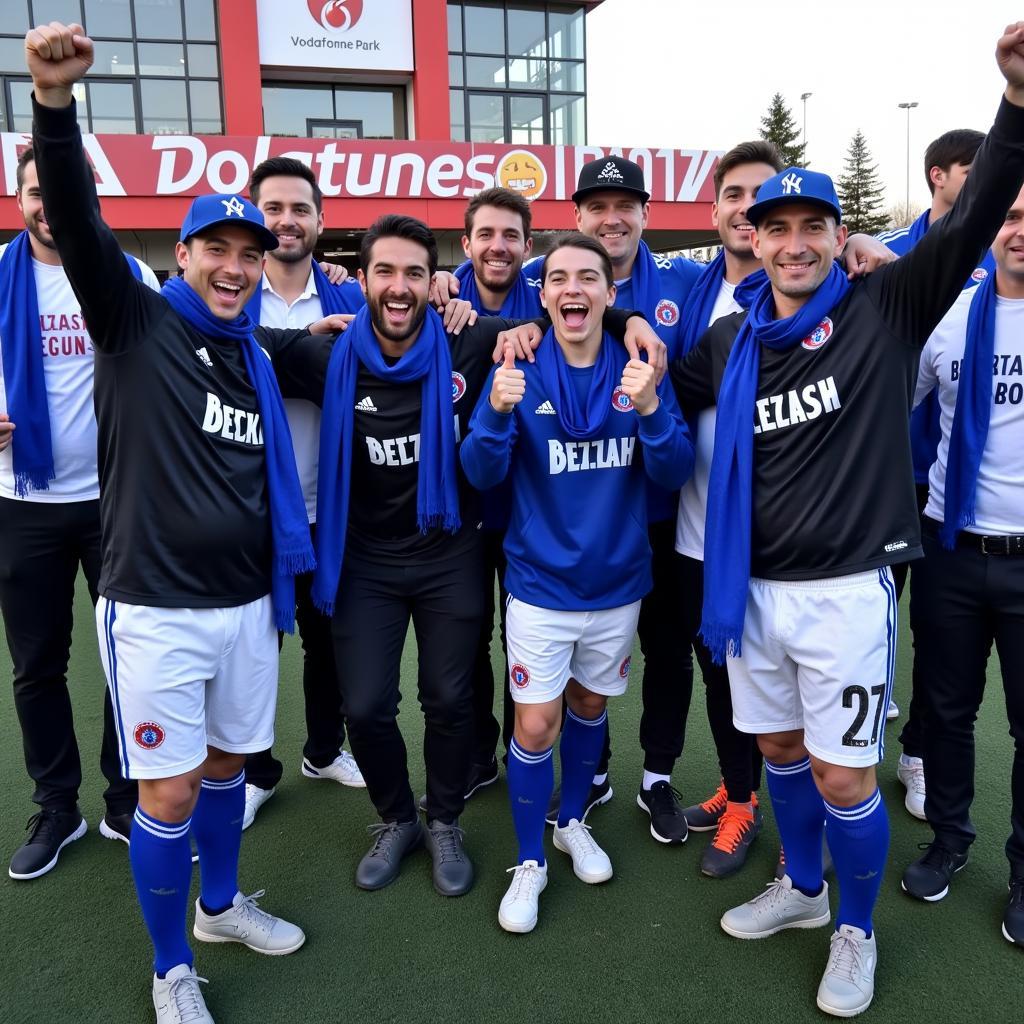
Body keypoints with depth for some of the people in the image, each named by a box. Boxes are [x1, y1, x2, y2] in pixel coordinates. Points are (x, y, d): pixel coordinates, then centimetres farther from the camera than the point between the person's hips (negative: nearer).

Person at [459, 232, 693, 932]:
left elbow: (676, 474, -11)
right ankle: (530, 862, 23)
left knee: (591, 705, 19)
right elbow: (482, 474, -12)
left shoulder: (639, 371, -5)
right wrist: (498, 412, -31)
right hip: (541, 583, -2)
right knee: (536, 724, 1)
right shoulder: (520, 372, -9)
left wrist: (649, 410, -29)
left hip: (617, 581, 2)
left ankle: (573, 822, 43)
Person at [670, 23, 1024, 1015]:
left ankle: (856, 932, 30)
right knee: (779, 749, 19)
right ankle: (802, 888, 43)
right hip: (751, 585, 4)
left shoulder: (884, 311, -5)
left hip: (844, 589, -4)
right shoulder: (729, 339, 6)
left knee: (844, 778, 3)